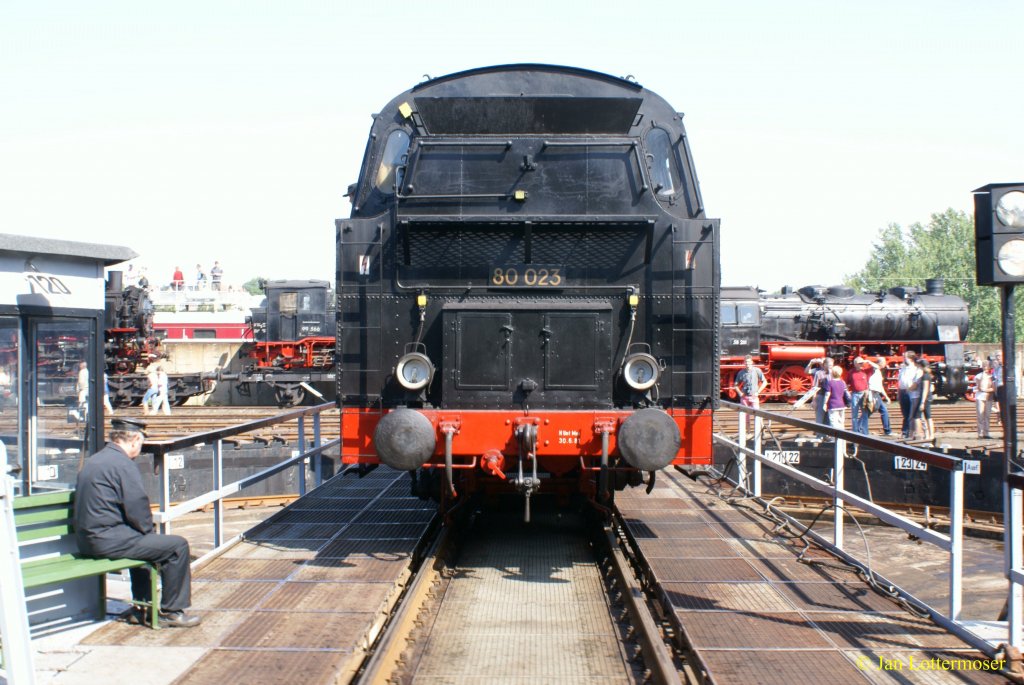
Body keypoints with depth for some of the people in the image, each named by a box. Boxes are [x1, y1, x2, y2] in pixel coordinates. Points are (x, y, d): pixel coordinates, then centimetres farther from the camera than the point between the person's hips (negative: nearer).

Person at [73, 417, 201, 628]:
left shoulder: (92, 461, 15)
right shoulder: (124, 464, -14)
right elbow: (137, 507, -18)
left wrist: (144, 530, 18)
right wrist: (147, 529, 2)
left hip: (87, 539, 10)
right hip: (109, 540, -10)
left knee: (143, 540, 34)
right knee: (177, 546, -5)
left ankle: (141, 609, 33)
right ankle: (172, 611, 4)